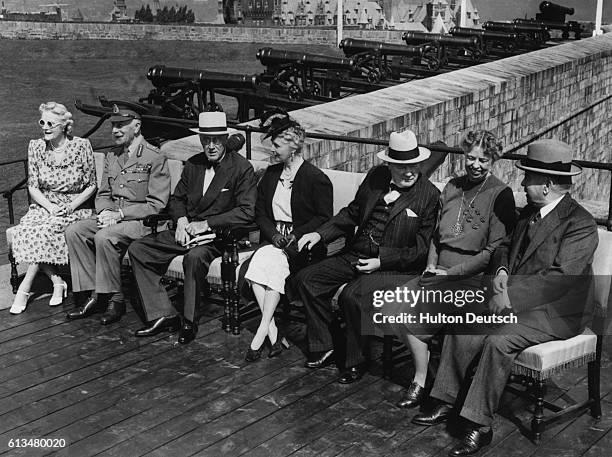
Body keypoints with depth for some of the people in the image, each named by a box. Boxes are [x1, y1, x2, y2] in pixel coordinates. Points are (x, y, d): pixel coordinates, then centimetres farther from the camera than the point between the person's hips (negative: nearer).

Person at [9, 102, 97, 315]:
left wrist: (70, 207, -15)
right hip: (44, 205, 4)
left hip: (75, 207, -3)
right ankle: (57, 282, -17)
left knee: (44, 231, -31)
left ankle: (25, 288, -19)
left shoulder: (81, 146, -7)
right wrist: (50, 207, -14)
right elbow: (33, 187, 4)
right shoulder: (36, 146, 2)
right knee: (24, 231, -27)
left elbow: (91, 186, -2)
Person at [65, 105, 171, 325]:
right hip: (112, 217, 7)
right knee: (73, 231, -14)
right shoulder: (112, 157, 15)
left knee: (104, 237, -32)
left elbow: (157, 204, -14)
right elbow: (103, 194, 18)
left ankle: (114, 300, -17)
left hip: (143, 222, -7)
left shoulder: (154, 158, -9)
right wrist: (105, 211, -6)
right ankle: (92, 295, -10)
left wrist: (120, 214, -18)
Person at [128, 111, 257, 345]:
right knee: (137, 249, -7)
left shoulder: (242, 168, -9)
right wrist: (181, 221, -4)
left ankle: (189, 322, -20)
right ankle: (163, 314, -9)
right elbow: (177, 199, 19)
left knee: (194, 257, -38)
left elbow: (247, 211, -17)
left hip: (218, 235, -7)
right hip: (187, 231, 7)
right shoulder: (192, 164, 10)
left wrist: (206, 224, -19)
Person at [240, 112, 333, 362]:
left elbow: (324, 218, -6)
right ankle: (273, 331, -27)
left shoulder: (317, 178, -3)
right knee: (259, 261, -27)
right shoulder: (271, 173, 16)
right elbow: (260, 212, 14)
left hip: (302, 244, -5)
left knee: (272, 260, -33)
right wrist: (274, 234, -5)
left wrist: (294, 237, -16)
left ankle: (263, 329, -29)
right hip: (274, 238, 5)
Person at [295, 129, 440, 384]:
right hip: (355, 255, 7)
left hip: (393, 267, -6)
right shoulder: (376, 177, 6)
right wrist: (320, 234, 4)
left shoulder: (429, 195, -9)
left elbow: (422, 248, -9)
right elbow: (352, 213, 17)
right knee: (306, 279, -5)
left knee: (352, 294, -31)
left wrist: (381, 261, -16)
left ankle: (354, 362, -9)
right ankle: (324, 347, 8)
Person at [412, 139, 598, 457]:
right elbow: (505, 246, 23)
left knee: (498, 340, -30)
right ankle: (446, 401, -2)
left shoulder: (581, 224, -15)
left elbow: (560, 278, -24)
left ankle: (479, 425, -20)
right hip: (511, 300, 8)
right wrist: (501, 270, -1)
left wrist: (509, 294, -25)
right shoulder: (530, 212, 11)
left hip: (553, 312, -8)